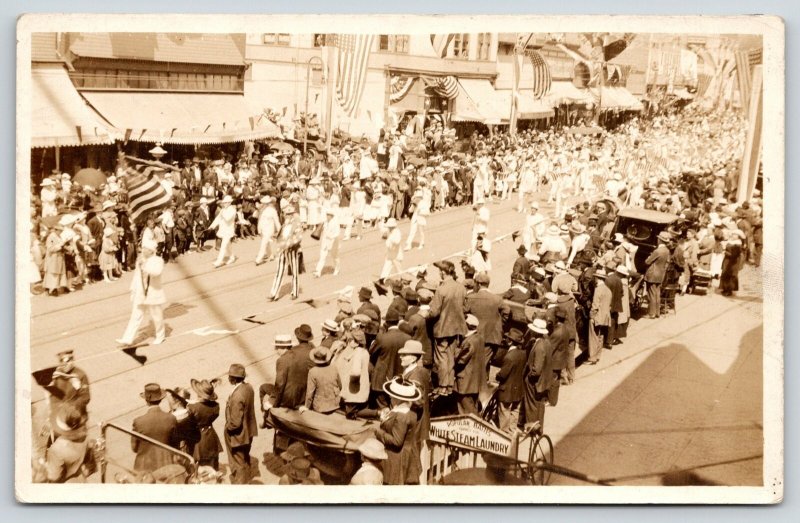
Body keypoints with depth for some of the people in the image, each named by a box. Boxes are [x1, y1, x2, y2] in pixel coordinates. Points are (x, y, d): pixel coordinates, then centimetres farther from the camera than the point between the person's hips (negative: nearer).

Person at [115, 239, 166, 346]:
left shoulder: (158, 260, -13)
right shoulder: (140, 260, 4)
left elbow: (157, 271, -35)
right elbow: (136, 275, 14)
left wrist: (145, 263, -36)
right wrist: (133, 289, 16)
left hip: (153, 294, -4)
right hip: (140, 294, 4)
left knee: (156, 317, 9)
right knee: (135, 316, 2)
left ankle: (160, 336, 30)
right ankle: (127, 339, -1)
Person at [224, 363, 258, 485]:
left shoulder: (237, 396, -36)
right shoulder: (248, 387, -9)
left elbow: (235, 422, -31)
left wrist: (228, 427, -10)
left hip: (238, 435, -9)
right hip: (248, 431, 9)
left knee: (238, 464, 13)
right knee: (245, 458, 30)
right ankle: (245, 479, 49)